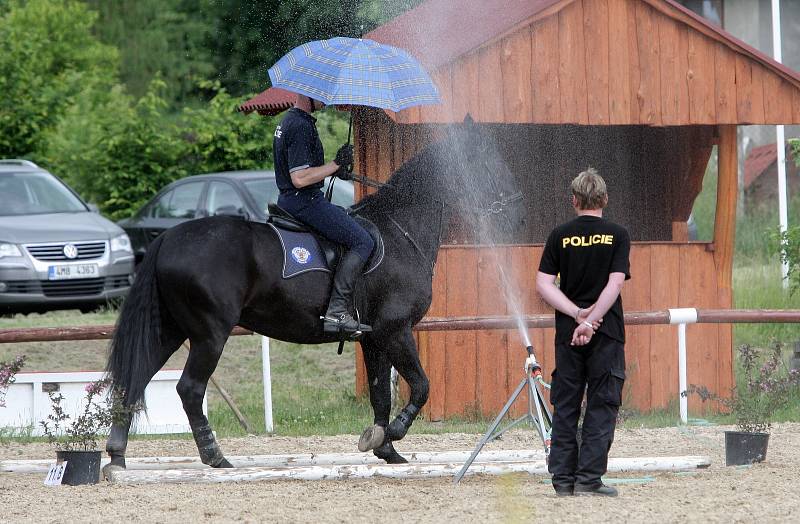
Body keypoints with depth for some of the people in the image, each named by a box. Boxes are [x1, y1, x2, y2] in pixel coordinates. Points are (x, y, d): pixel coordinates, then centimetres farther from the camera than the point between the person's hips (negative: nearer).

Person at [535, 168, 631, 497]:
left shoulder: (560, 236, 4)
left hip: (567, 333, 2)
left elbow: (543, 285, -2)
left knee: (565, 406, 9)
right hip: (607, 333, -2)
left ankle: (563, 478, 8)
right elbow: (615, 284, -11)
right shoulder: (617, 235, -1)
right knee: (601, 406, 2)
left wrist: (577, 314, -6)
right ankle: (588, 479, -3)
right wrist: (591, 320, -12)